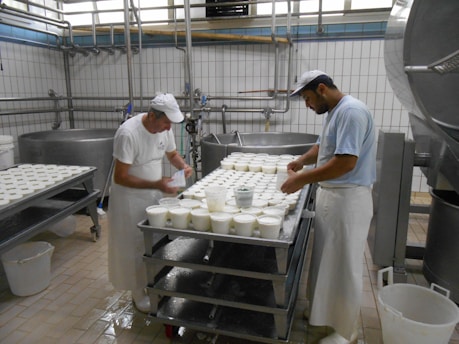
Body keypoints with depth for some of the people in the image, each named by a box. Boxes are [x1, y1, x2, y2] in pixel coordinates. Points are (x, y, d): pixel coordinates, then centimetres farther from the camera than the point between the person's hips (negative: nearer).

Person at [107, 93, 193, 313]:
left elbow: (172, 154, 10)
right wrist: (156, 184, -32)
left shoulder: (165, 128, -8)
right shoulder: (128, 133, -28)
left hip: (154, 194, 6)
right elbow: (120, 177, -25)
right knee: (135, 246, 7)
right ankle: (138, 292, 27)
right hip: (130, 198, -6)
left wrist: (183, 166, -12)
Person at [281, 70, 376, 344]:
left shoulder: (351, 111, -20)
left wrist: (303, 179, -22)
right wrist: (302, 161, 5)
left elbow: (346, 162, -27)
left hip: (348, 199, -10)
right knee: (328, 259, 20)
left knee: (343, 266, 3)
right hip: (331, 194, 10)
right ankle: (326, 311, 39)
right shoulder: (335, 112, 12)